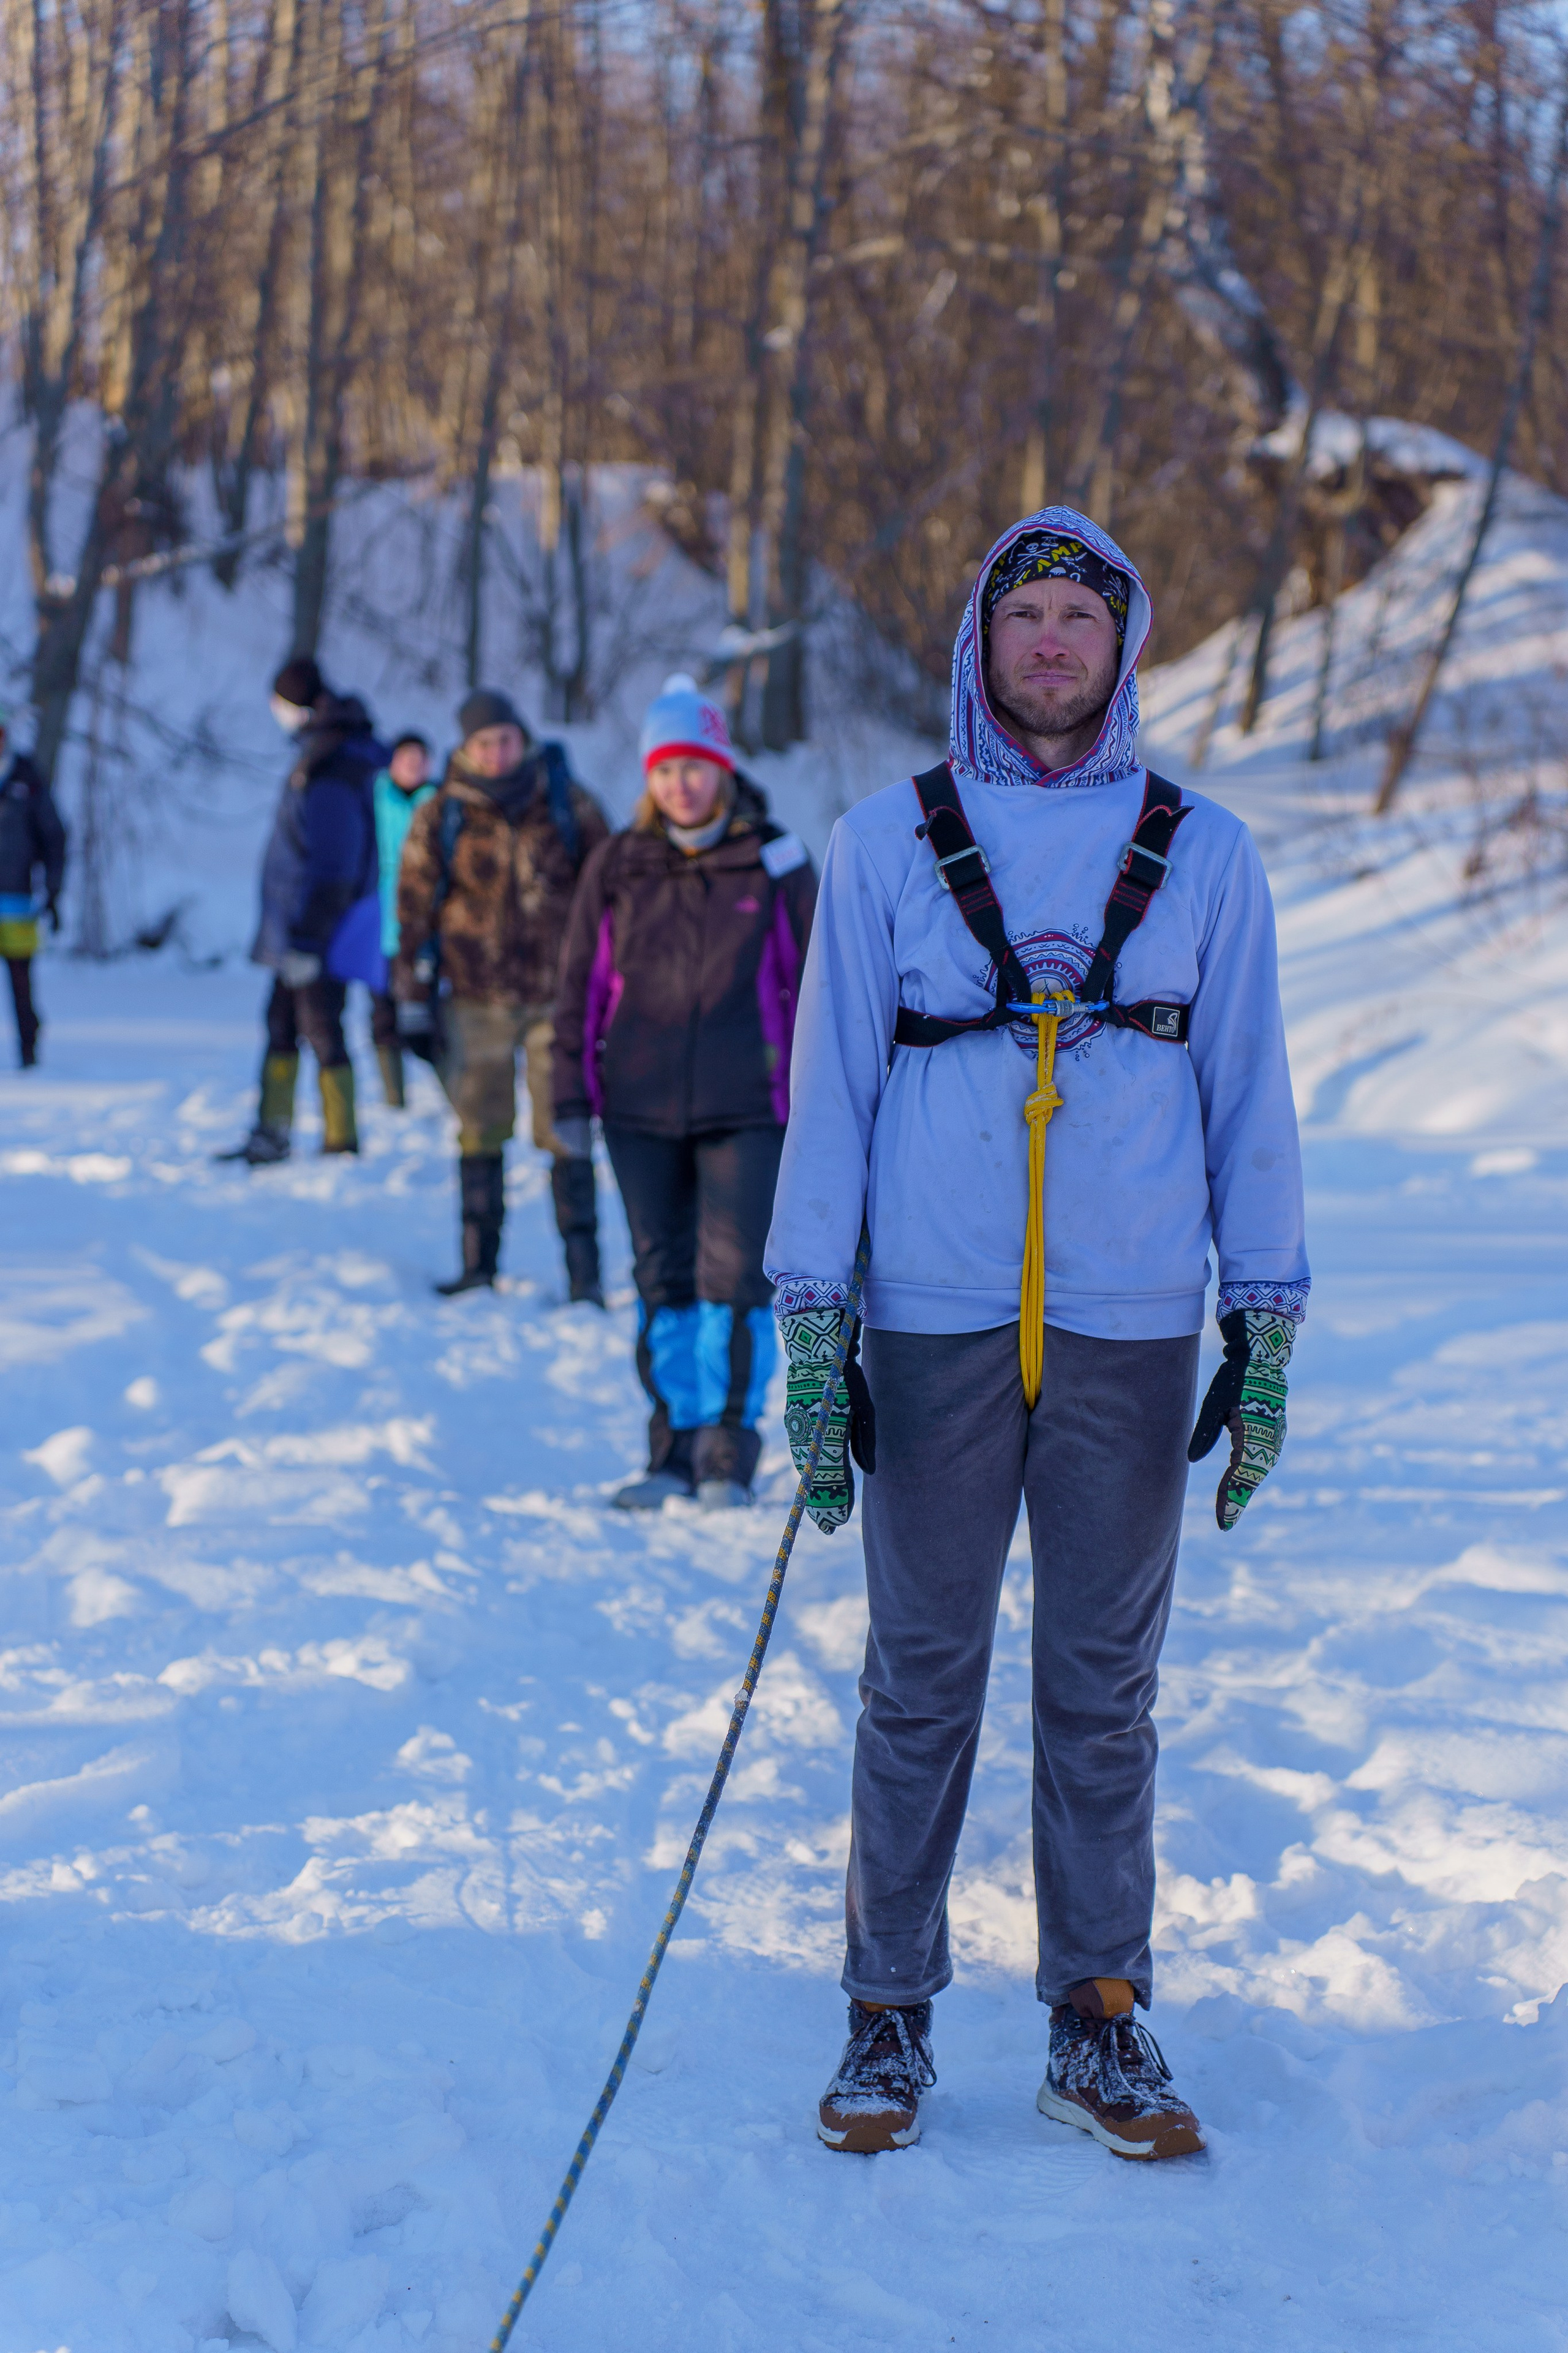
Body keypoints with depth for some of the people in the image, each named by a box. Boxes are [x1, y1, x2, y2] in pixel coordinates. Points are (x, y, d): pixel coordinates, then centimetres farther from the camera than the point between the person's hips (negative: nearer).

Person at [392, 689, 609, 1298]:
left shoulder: (568, 805, 3)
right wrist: (414, 1007, 4)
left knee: (564, 1131, -6)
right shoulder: (440, 818, 2)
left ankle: (584, 1270, -2)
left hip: (557, 996, -1)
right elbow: (415, 912, 6)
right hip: (475, 1001, 1)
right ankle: (478, 1264, 15)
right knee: (479, 1130, 6)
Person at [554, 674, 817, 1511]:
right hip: (640, 1110, 2)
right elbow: (581, 982, 11)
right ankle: (676, 1448, 13)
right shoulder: (617, 866, 6)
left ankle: (729, 1450, 2)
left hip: (744, 1108, -2)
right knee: (663, 1278, 6)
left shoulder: (774, 862, 1)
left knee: (734, 1275, -8)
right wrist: (571, 1091, 6)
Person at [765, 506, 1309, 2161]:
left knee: (1105, 1682, 7)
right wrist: (812, 1332, -1)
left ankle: (1099, 2018, 17)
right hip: (936, 1324, -1)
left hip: (1133, 1333, 1)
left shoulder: (1201, 853, 7)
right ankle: (889, 2012, 15)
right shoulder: (887, 845, 4)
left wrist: (1267, 1336, 5)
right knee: (921, 1676, 5)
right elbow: (828, 1088, 5)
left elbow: (1249, 1094, 9)